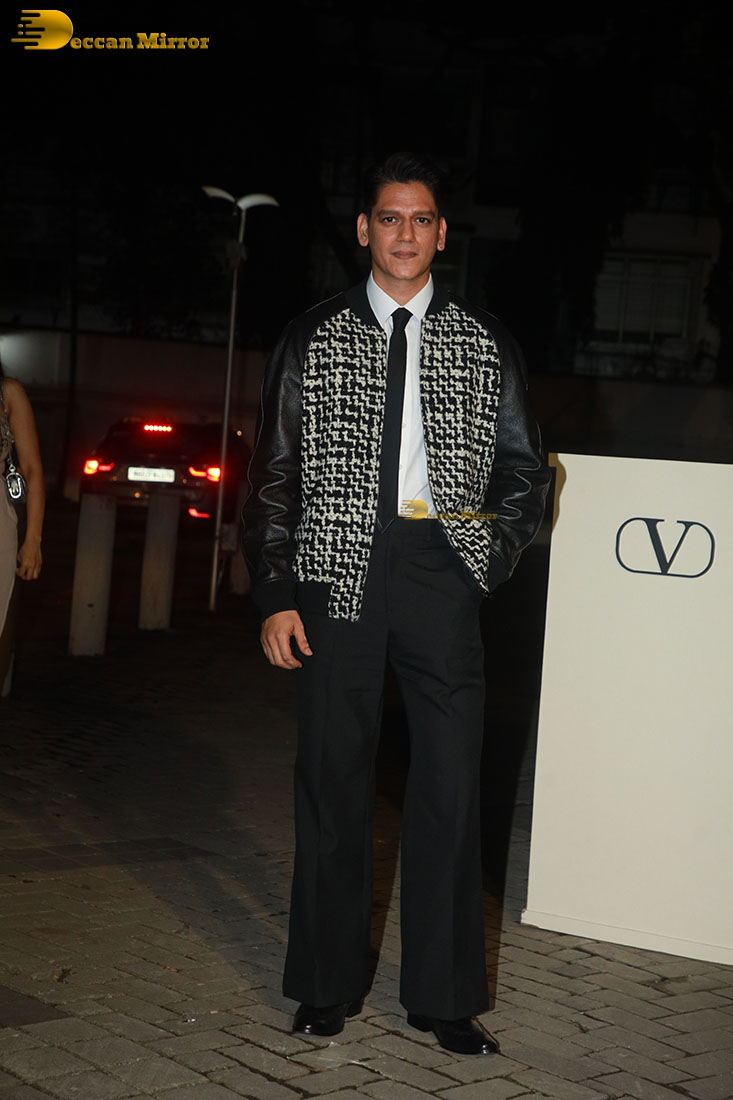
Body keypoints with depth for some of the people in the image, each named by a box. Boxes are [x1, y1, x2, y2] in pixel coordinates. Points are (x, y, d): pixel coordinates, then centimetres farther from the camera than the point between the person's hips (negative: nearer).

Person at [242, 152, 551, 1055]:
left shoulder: (486, 345, 10)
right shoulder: (312, 340, 8)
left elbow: (523, 470, 15)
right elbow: (274, 477, 5)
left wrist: (491, 558, 1)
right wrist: (275, 593, -2)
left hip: (442, 581, 1)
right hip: (336, 578, 0)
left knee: (451, 784, 0)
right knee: (333, 780, 5)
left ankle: (443, 997, 11)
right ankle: (327, 986, 18)